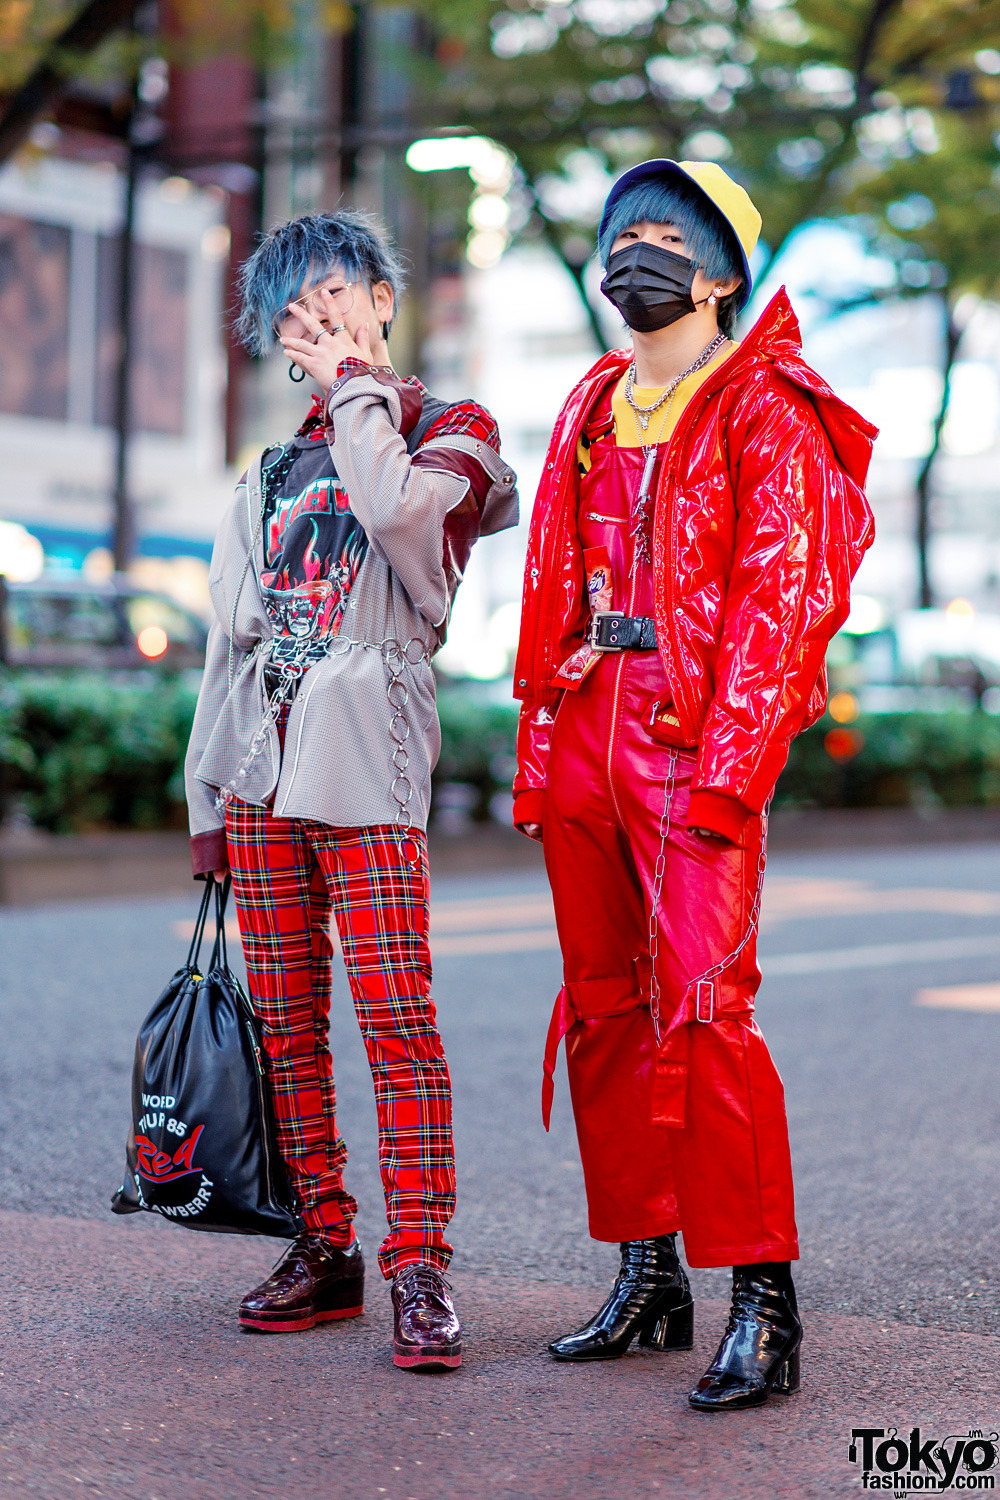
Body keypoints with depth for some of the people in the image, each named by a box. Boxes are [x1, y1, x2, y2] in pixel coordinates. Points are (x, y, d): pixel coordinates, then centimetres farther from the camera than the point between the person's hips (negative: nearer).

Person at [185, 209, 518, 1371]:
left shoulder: (453, 432, 8)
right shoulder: (271, 475, 21)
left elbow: (401, 509, -17)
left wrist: (357, 385, -2)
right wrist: (207, 795, 15)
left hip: (365, 760, -5)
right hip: (259, 765, 6)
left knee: (395, 1015, -12)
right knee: (286, 1019, 4)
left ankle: (420, 1264, -11)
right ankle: (324, 1245, 11)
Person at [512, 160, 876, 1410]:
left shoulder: (767, 411, -2)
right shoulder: (590, 410, 19)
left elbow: (780, 601, -10)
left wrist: (726, 770, -18)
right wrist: (537, 751, 12)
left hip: (700, 737, -7)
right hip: (585, 734, 7)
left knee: (703, 1008, -14)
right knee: (603, 1006, 8)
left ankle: (763, 1305, -7)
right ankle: (646, 1278, 17)